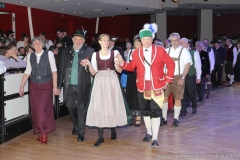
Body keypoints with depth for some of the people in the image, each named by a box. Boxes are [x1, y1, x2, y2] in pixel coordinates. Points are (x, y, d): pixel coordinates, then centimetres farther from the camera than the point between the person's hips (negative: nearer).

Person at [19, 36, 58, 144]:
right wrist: (21, 86, 6)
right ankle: (40, 132, 16)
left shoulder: (49, 54, -5)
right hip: (34, 86, 3)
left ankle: (44, 134, 6)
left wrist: (55, 86, -10)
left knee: (43, 109, -8)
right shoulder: (30, 56, 4)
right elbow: (27, 72, 8)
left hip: (46, 86, -3)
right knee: (36, 110, 4)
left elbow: (54, 70, -6)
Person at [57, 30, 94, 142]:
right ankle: (76, 125, 38)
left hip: (82, 85, -3)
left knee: (81, 109, 4)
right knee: (70, 106, 11)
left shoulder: (89, 51, -2)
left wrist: (87, 66, -24)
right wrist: (59, 85, 4)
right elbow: (61, 69, 7)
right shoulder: (66, 51, 7)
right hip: (69, 85, 3)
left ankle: (81, 132, 18)